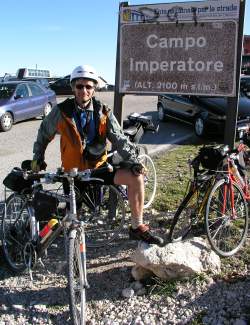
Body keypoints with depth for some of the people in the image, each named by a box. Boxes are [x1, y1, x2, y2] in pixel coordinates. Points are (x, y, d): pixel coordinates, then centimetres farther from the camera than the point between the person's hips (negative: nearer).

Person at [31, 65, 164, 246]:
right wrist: (38, 156, 9)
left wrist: (133, 161, -20)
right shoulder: (62, 111, -7)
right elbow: (44, 133, 9)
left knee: (136, 178, -19)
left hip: (100, 167, 1)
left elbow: (119, 139, -7)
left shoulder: (103, 112, -3)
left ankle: (137, 228, -8)